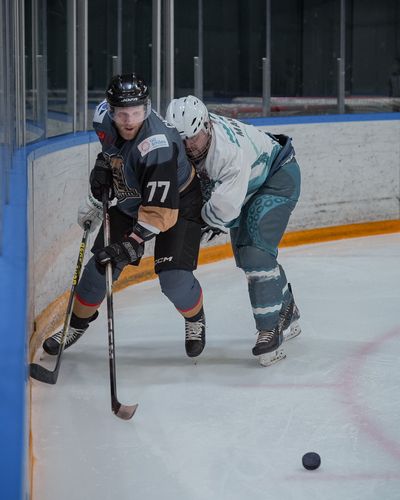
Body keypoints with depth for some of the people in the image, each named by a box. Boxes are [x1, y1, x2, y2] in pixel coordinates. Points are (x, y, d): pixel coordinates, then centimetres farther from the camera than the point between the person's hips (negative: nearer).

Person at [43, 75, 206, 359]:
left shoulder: (157, 145, -40)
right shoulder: (104, 116, -19)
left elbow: (160, 210, -40)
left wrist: (131, 245, -45)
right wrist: (103, 167, -3)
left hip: (177, 202, -6)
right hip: (129, 200, 6)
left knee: (174, 278, -16)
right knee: (102, 264, 0)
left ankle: (195, 319, 18)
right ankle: (78, 322, 25)